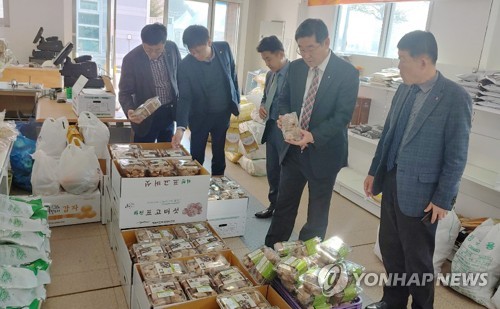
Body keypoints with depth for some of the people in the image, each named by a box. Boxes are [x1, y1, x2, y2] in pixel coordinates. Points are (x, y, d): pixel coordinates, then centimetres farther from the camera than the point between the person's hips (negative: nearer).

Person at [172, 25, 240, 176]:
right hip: (200, 116, -2)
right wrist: (181, 127, -30)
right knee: (196, 157, 6)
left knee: (219, 155, 15)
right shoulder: (185, 65, -19)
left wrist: (236, 101, 9)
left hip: (223, 113, 3)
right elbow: (184, 98, -19)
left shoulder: (224, 48, -11)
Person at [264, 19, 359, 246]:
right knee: (284, 204, 15)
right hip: (293, 149, 5)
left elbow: (343, 115, -17)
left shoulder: (347, 73, -13)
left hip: (324, 152, -4)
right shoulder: (295, 67, 2)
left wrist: (313, 136, -30)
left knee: (317, 213, 12)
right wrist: (285, 118, -11)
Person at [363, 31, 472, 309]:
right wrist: (375, 171, 14)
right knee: (390, 248, 18)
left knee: (417, 258, 10)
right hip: (391, 182, 6)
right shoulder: (405, 89, 4)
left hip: (420, 191, -6)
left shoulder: (456, 97, -15)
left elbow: (457, 156, -14)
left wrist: (443, 199, -12)